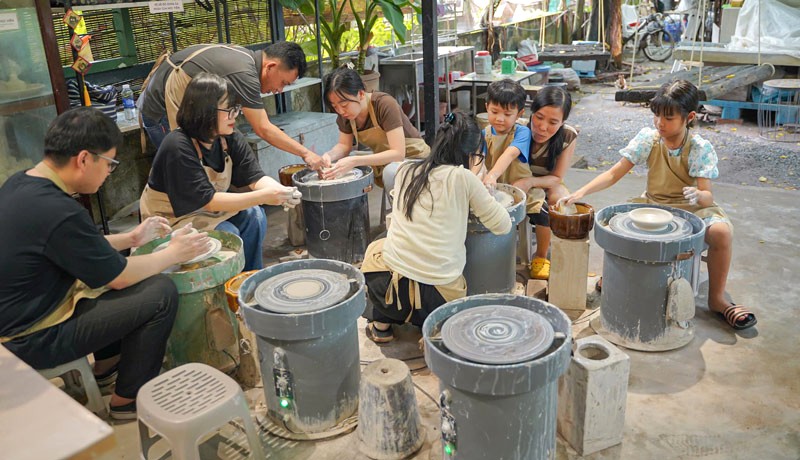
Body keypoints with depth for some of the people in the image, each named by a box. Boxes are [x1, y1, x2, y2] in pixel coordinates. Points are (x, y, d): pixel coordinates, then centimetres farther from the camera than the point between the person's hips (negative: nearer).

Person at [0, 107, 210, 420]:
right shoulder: (58, 212, -30)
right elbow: (120, 277, -17)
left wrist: (131, 239, 13)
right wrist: (174, 253, -4)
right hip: (32, 342, -10)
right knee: (162, 292, -12)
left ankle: (106, 365, 30)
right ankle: (128, 399, 5)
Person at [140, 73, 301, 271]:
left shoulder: (231, 139, -8)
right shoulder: (178, 147, -29)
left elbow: (255, 177, -14)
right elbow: (208, 201, -32)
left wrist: (280, 191, -37)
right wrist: (264, 196, -39)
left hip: (210, 211, 6)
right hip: (171, 218, -6)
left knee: (253, 215, -16)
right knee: (227, 234, -26)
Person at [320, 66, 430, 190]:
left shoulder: (385, 104, -27)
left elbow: (398, 153, -32)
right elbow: (344, 145, 4)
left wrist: (355, 161, -40)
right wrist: (330, 155, -20)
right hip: (383, 161, 6)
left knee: (392, 172, -38)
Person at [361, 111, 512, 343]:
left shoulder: (405, 171, 5)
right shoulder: (463, 178, -8)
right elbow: (503, 226, 0)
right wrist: (475, 200, 16)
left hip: (390, 287, 2)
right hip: (440, 295, -1)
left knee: (375, 248, 34)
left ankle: (381, 323, 27)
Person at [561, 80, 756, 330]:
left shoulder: (700, 148, -13)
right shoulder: (648, 138, -9)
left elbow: (707, 195, -18)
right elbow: (614, 173, -11)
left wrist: (698, 195, -44)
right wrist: (581, 192, -25)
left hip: (692, 207, -1)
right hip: (654, 204, 2)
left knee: (722, 231, -32)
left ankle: (716, 298, -11)